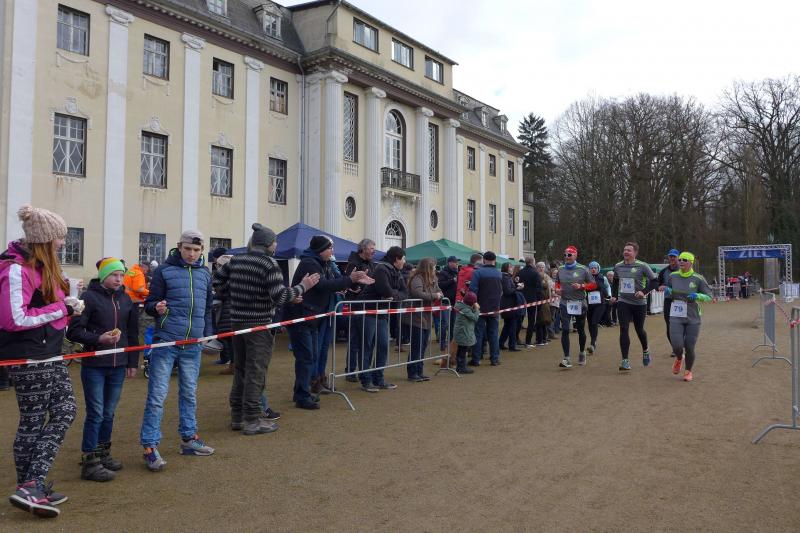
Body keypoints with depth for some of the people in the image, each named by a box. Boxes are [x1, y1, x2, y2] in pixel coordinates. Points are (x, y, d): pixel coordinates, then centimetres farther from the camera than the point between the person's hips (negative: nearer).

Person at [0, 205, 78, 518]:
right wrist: (61, 309, -18)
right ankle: (29, 488, 12)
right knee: (34, 421, 0)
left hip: (49, 354, 10)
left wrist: (66, 300, 3)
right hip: (28, 357, -10)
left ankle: (33, 486, 18)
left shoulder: (42, 266, 9)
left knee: (65, 410, 10)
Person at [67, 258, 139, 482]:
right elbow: (73, 331, -10)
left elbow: (132, 333, 14)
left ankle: (103, 453, 28)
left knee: (109, 413, 14)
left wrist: (133, 362, 13)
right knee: (96, 414, -1)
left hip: (118, 366, 5)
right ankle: (89, 462, 9)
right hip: (94, 366, -5)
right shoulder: (89, 297, -8)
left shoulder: (126, 299, 9)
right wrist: (98, 339, -22)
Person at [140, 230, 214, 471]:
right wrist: (157, 307, -23)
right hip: (165, 342, -5)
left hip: (192, 345, 5)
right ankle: (150, 446, 5)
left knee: (189, 393, 15)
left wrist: (208, 335, 15)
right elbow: (149, 304, -1)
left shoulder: (205, 273, 11)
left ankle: (189, 438, 28)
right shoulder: (165, 270, -3)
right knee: (157, 395, -3)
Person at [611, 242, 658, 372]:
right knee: (623, 330, -8)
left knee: (639, 329, 12)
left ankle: (645, 350, 43)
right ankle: (625, 361, -6)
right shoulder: (618, 266, 4)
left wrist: (644, 292, -20)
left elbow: (655, 281, -7)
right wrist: (614, 295, 10)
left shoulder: (642, 266, -8)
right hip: (623, 302, 2)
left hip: (639, 303, -2)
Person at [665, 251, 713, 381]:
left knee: (689, 348, 1)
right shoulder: (673, 276, 3)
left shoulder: (698, 279, -5)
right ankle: (678, 359, 26)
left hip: (693, 318, -1)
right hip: (676, 317, 1)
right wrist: (668, 290, -2)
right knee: (677, 346, -11)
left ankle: (688, 371, 28)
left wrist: (697, 296, -20)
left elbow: (709, 296, -1)